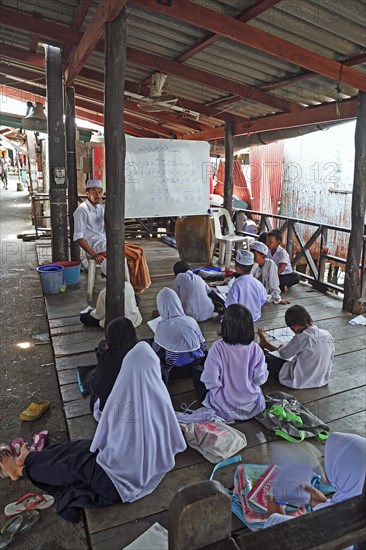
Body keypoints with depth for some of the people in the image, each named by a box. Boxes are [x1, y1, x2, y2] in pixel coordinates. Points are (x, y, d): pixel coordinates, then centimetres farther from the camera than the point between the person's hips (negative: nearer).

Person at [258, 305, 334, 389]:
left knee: (269, 359, 8)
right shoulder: (327, 335, -6)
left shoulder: (302, 338, -24)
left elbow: (284, 354, -10)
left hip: (300, 382, -7)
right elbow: (330, 357, 10)